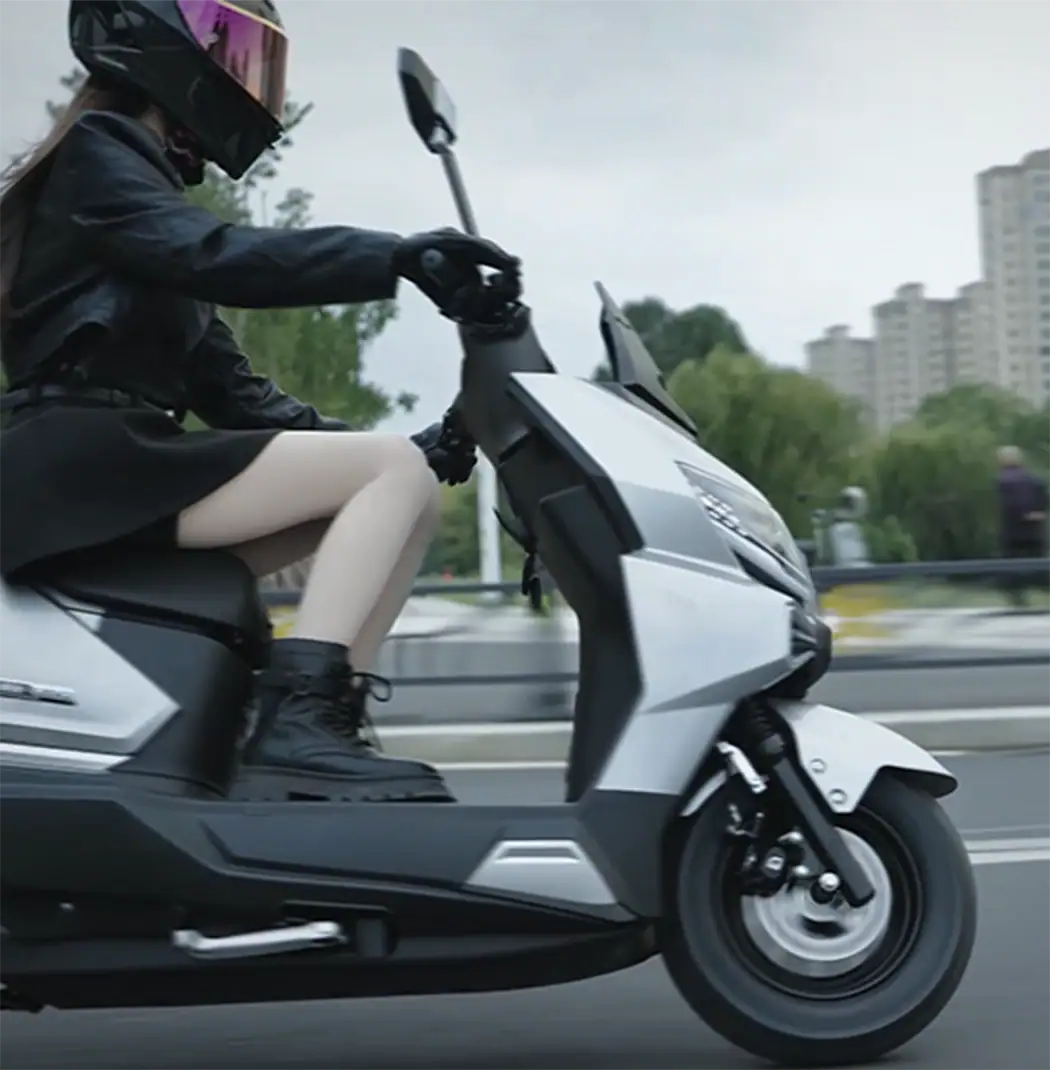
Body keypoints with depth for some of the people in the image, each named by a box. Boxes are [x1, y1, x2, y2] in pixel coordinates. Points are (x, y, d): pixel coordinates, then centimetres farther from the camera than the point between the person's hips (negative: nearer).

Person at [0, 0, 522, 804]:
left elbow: (225, 387, 20)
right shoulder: (94, 153, 2)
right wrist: (395, 257, -30)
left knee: (402, 470, 6)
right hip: (83, 459, -9)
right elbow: (214, 256, -20)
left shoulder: (148, 184, 28)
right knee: (395, 473, -17)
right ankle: (299, 720, -32)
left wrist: (413, 444, 10)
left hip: (115, 467, 9)